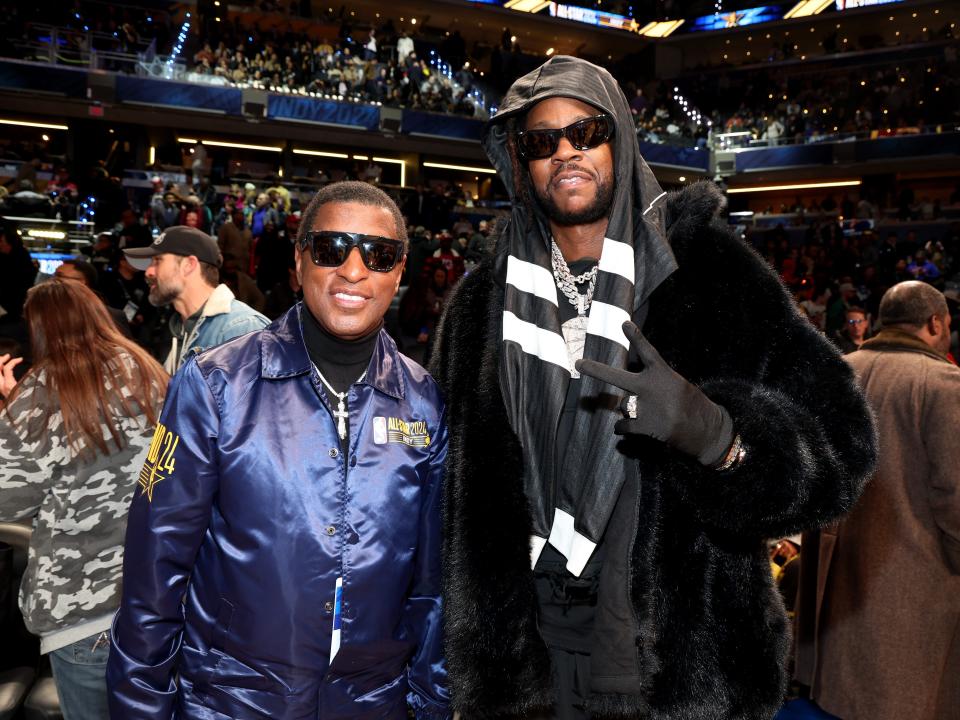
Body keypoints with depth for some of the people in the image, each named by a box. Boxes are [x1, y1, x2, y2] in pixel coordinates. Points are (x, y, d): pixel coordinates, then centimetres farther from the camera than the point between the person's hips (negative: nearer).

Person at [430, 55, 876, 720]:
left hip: (685, 658, -2)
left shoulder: (711, 274, -8)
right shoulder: (481, 306, 2)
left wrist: (718, 433, -31)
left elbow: (838, 445, -11)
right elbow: (451, 478, 9)